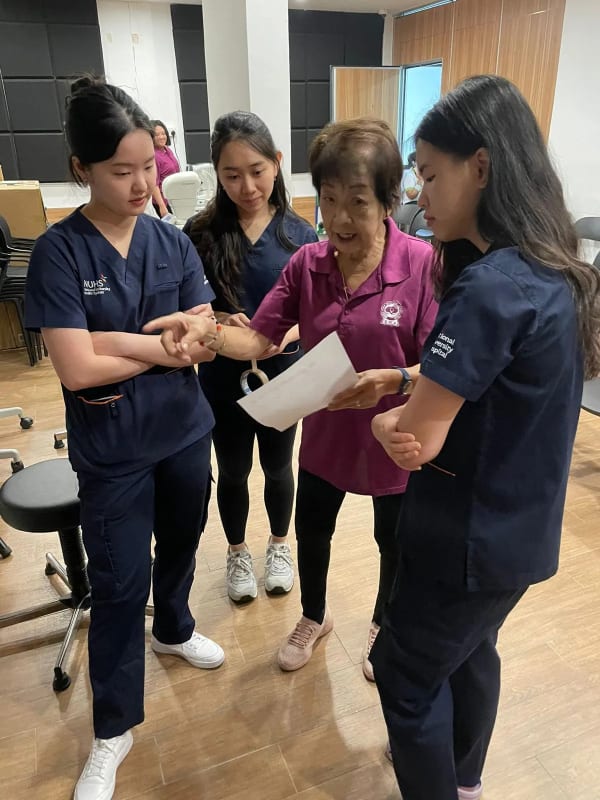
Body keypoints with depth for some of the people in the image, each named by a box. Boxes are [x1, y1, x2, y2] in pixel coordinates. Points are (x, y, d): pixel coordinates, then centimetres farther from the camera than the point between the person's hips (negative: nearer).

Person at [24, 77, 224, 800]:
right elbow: (77, 368, -22)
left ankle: (173, 630, 54)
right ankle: (114, 729, 30)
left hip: (185, 433, 4)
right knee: (119, 586, 8)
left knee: (180, 544, 24)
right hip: (112, 452, -4)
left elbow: (206, 344, -8)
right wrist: (166, 345, -12)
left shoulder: (174, 244, -2)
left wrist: (115, 344, -19)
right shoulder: (59, 252, -13)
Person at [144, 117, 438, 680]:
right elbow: (258, 338, -10)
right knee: (311, 531, 22)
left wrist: (395, 379, -40)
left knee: (393, 543, 21)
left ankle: (383, 626, 53)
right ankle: (313, 618, 54)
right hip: (325, 432, 4)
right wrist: (207, 331, -29)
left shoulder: (422, 264, -21)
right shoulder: (306, 264, -8)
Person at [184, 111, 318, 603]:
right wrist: (217, 321, -25)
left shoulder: (299, 234, -7)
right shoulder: (201, 233, -9)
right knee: (233, 472, 17)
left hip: (281, 374, 0)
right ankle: (238, 554, 41)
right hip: (222, 377, 0)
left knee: (277, 467, 19)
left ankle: (280, 546, 44)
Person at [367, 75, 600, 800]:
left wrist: (383, 421, -5)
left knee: (406, 672, 14)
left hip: (469, 534, -9)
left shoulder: (487, 287, -29)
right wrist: (410, 400, -4)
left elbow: (417, 439, -25)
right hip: (518, 526, 9)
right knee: (468, 652, 28)